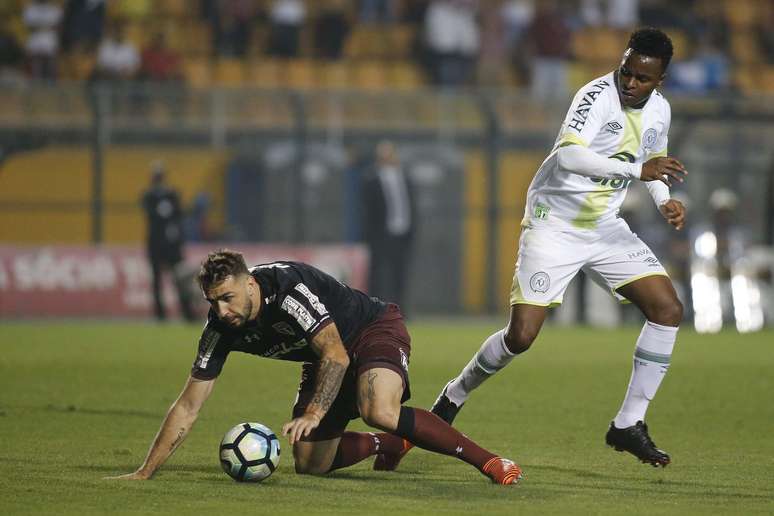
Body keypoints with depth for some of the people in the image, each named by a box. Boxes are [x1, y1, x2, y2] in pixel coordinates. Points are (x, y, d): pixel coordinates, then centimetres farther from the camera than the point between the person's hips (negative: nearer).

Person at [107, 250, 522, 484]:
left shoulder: (289, 287, -33)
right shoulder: (221, 328, -14)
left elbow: (336, 355, -29)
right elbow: (188, 406, -10)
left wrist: (313, 415, -37)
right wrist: (144, 472, -15)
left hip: (375, 330, -8)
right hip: (326, 362, 8)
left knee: (379, 412, -37)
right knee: (310, 464, 2)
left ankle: (485, 459, -26)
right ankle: (390, 444, 30)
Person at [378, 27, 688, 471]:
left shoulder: (659, 109, 1)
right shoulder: (598, 96, -22)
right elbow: (568, 155, -38)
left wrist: (664, 199, 4)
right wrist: (636, 169, -44)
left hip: (605, 227, 7)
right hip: (554, 227, -6)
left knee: (668, 309, -8)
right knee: (520, 336, -12)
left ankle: (630, 424, -1)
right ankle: (455, 396, 17)